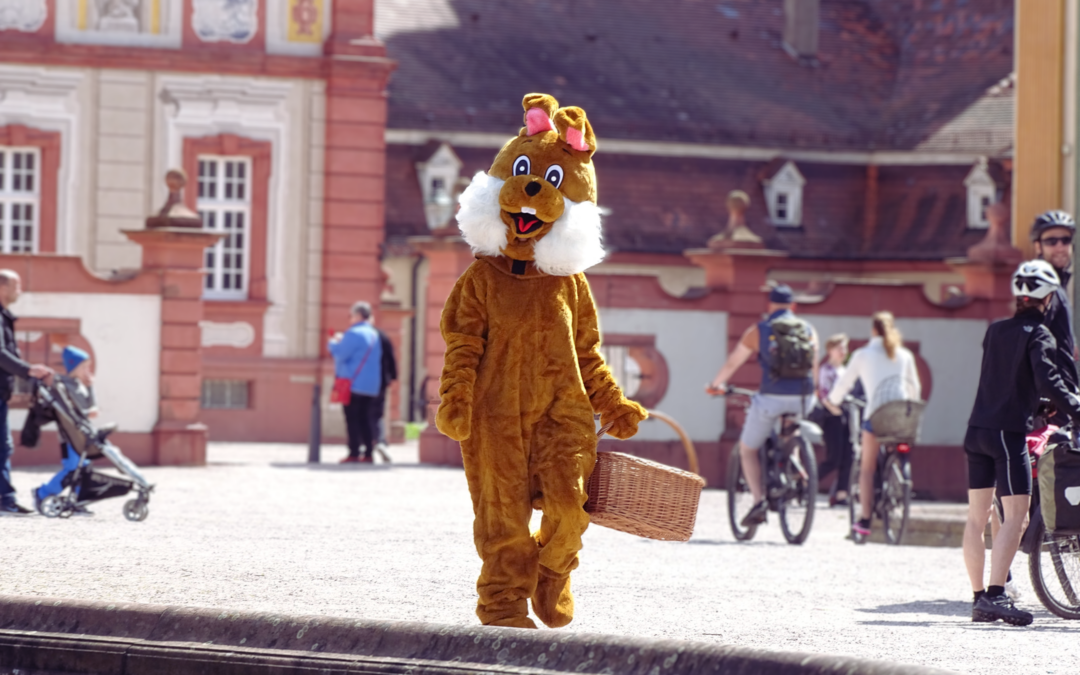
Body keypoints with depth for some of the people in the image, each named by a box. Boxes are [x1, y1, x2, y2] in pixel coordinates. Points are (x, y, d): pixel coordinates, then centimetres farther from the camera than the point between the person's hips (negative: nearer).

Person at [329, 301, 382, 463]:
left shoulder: (354, 334, -13)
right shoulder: (373, 334, 17)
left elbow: (340, 354, -15)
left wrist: (333, 343, 5)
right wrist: (341, 342, 20)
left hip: (354, 385, -8)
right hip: (371, 386, 8)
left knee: (352, 419, -6)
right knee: (366, 419, 9)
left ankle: (354, 453, -9)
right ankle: (368, 453, 5)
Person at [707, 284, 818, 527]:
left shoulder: (758, 330, 6)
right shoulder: (808, 330, 12)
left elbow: (732, 363, 14)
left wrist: (716, 385, 31)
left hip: (772, 398, -3)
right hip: (803, 400, 3)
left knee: (747, 448, 13)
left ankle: (759, 501, -3)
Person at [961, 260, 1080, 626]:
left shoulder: (994, 330, 13)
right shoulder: (1038, 335, -8)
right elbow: (1047, 381, -21)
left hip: (977, 429, 7)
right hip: (1009, 431, -7)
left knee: (977, 517, 9)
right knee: (1016, 514, -10)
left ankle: (979, 598, 12)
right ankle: (995, 595, -22)